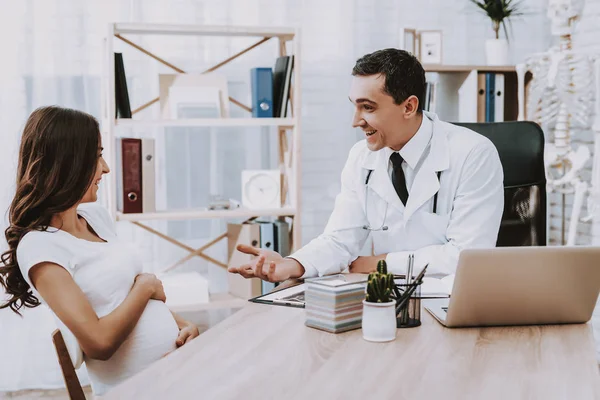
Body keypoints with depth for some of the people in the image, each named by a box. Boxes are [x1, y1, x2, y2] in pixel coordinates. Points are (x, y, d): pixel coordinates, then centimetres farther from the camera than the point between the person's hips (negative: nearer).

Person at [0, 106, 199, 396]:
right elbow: (99, 342, -20)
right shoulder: (39, 246, -13)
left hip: (177, 359, 8)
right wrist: (146, 286, -7)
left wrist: (183, 325, 2)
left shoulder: (96, 216, 11)